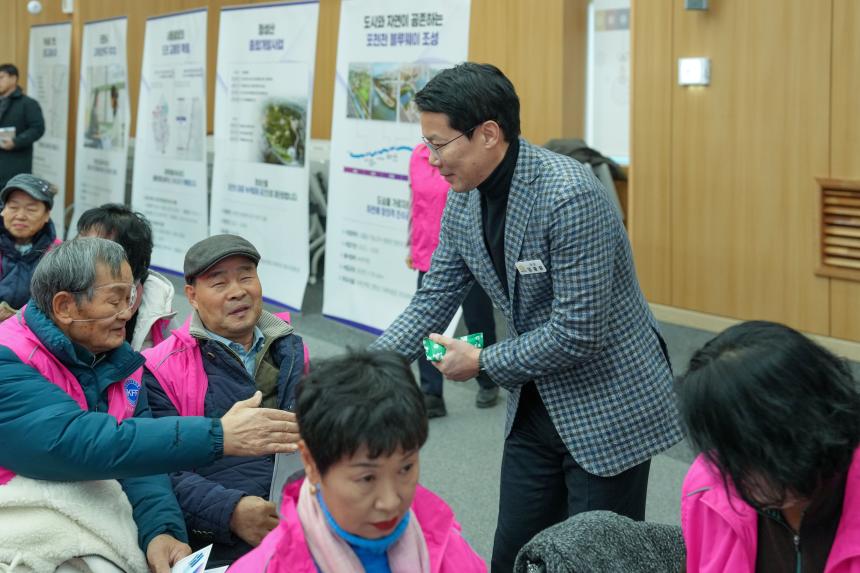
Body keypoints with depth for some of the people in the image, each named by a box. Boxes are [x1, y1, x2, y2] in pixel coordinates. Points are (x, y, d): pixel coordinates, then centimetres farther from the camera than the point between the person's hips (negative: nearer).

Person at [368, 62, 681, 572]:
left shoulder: (570, 196, -26)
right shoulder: (463, 198, -2)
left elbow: (579, 333, -26)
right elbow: (434, 300, 6)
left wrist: (484, 363, -13)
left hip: (609, 406, -7)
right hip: (537, 402, 7)